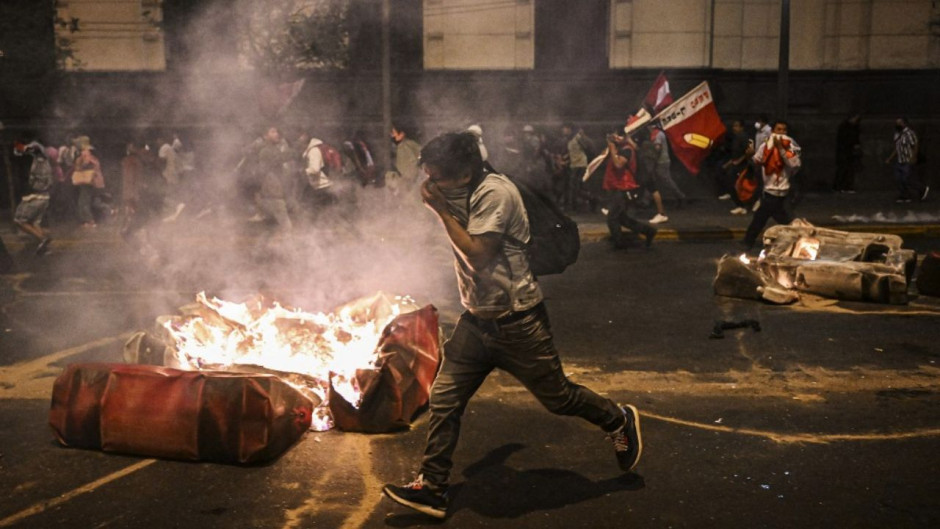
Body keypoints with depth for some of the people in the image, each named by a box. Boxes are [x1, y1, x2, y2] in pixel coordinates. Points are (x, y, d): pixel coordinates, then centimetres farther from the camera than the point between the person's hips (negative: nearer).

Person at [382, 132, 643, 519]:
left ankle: (619, 421, 35)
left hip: (517, 322, -7)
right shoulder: (462, 194, 6)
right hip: (477, 319, 8)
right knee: (443, 399, 2)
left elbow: (479, 254, -25)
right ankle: (431, 488, 11)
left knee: (557, 397, 9)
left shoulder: (494, 193, -20)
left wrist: (441, 209, -21)